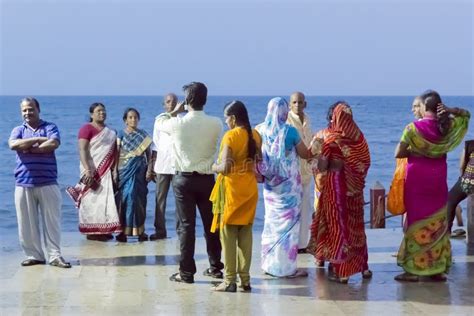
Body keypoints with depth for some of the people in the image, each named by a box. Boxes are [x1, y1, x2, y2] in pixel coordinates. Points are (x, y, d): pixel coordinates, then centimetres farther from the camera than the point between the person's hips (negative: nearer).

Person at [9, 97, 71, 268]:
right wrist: (38, 139, -11)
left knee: (52, 220, -2)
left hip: (48, 183, -2)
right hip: (23, 184, 2)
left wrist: (27, 148, -8)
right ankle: (34, 255, 13)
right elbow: (13, 145, -9)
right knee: (27, 223, 3)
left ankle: (54, 256, 3)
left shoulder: (50, 127, 7)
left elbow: (53, 144, -13)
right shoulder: (18, 130, 13)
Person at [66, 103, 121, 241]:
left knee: (105, 200, 5)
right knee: (92, 199, -5)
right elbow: (82, 150, -13)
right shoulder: (87, 128, -4)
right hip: (92, 170, -6)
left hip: (106, 171, 7)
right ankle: (92, 231, -3)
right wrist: (87, 169, -23)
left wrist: (115, 170, 11)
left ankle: (103, 230, 10)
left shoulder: (110, 132, 17)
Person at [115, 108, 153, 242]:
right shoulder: (121, 134, 5)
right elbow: (116, 153, 1)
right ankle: (123, 230, -5)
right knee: (125, 197, -7)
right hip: (125, 169, -1)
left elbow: (149, 154, 9)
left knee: (139, 198, 1)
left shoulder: (143, 135, 10)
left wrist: (149, 170, -1)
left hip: (139, 170, 2)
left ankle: (140, 230, 6)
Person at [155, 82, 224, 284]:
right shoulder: (216, 124, -7)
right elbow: (218, 149, 5)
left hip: (184, 178, -2)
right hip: (207, 178, 2)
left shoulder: (178, 123, -11)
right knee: (211, 223, 14)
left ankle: (186, 272, 4)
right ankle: (215, 267, 24)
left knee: (186, 225, 3)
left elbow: (159, 122, 10)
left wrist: (175, 111, 22)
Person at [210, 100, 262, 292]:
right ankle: (245, 279, 14)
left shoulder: (231, 136, -14)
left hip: (232, 189, -6)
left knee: (228, 235, 1)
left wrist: (214, 167, 0)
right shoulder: (255, 135, 5)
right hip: (249, 189, 6)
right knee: (245, 235, 11)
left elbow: (225, 167, -19)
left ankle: (230, 281, 3)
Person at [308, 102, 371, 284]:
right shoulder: (358, 136, -2)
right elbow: (366, 162, 4)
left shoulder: (331, 138, -13)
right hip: (355, 187, 4)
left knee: (337, 223, 3)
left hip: (335, 184, -4)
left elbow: (322, 166, -13)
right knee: (354, 224, 15)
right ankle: (362, 266, 22)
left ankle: (339, 269, 4)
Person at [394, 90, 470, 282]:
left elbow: (398, 153, -13)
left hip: (417, 179, -3)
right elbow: (466, 114, 18)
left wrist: (414, 152, 5)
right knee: (438, 222, 10)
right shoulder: (446, 126, 0)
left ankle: (413, 269, 3)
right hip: (438, 179, 4)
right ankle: (438, 269, 14)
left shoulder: (413, 128, -11)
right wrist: (449, 111, 0)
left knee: (417, 222, 2)